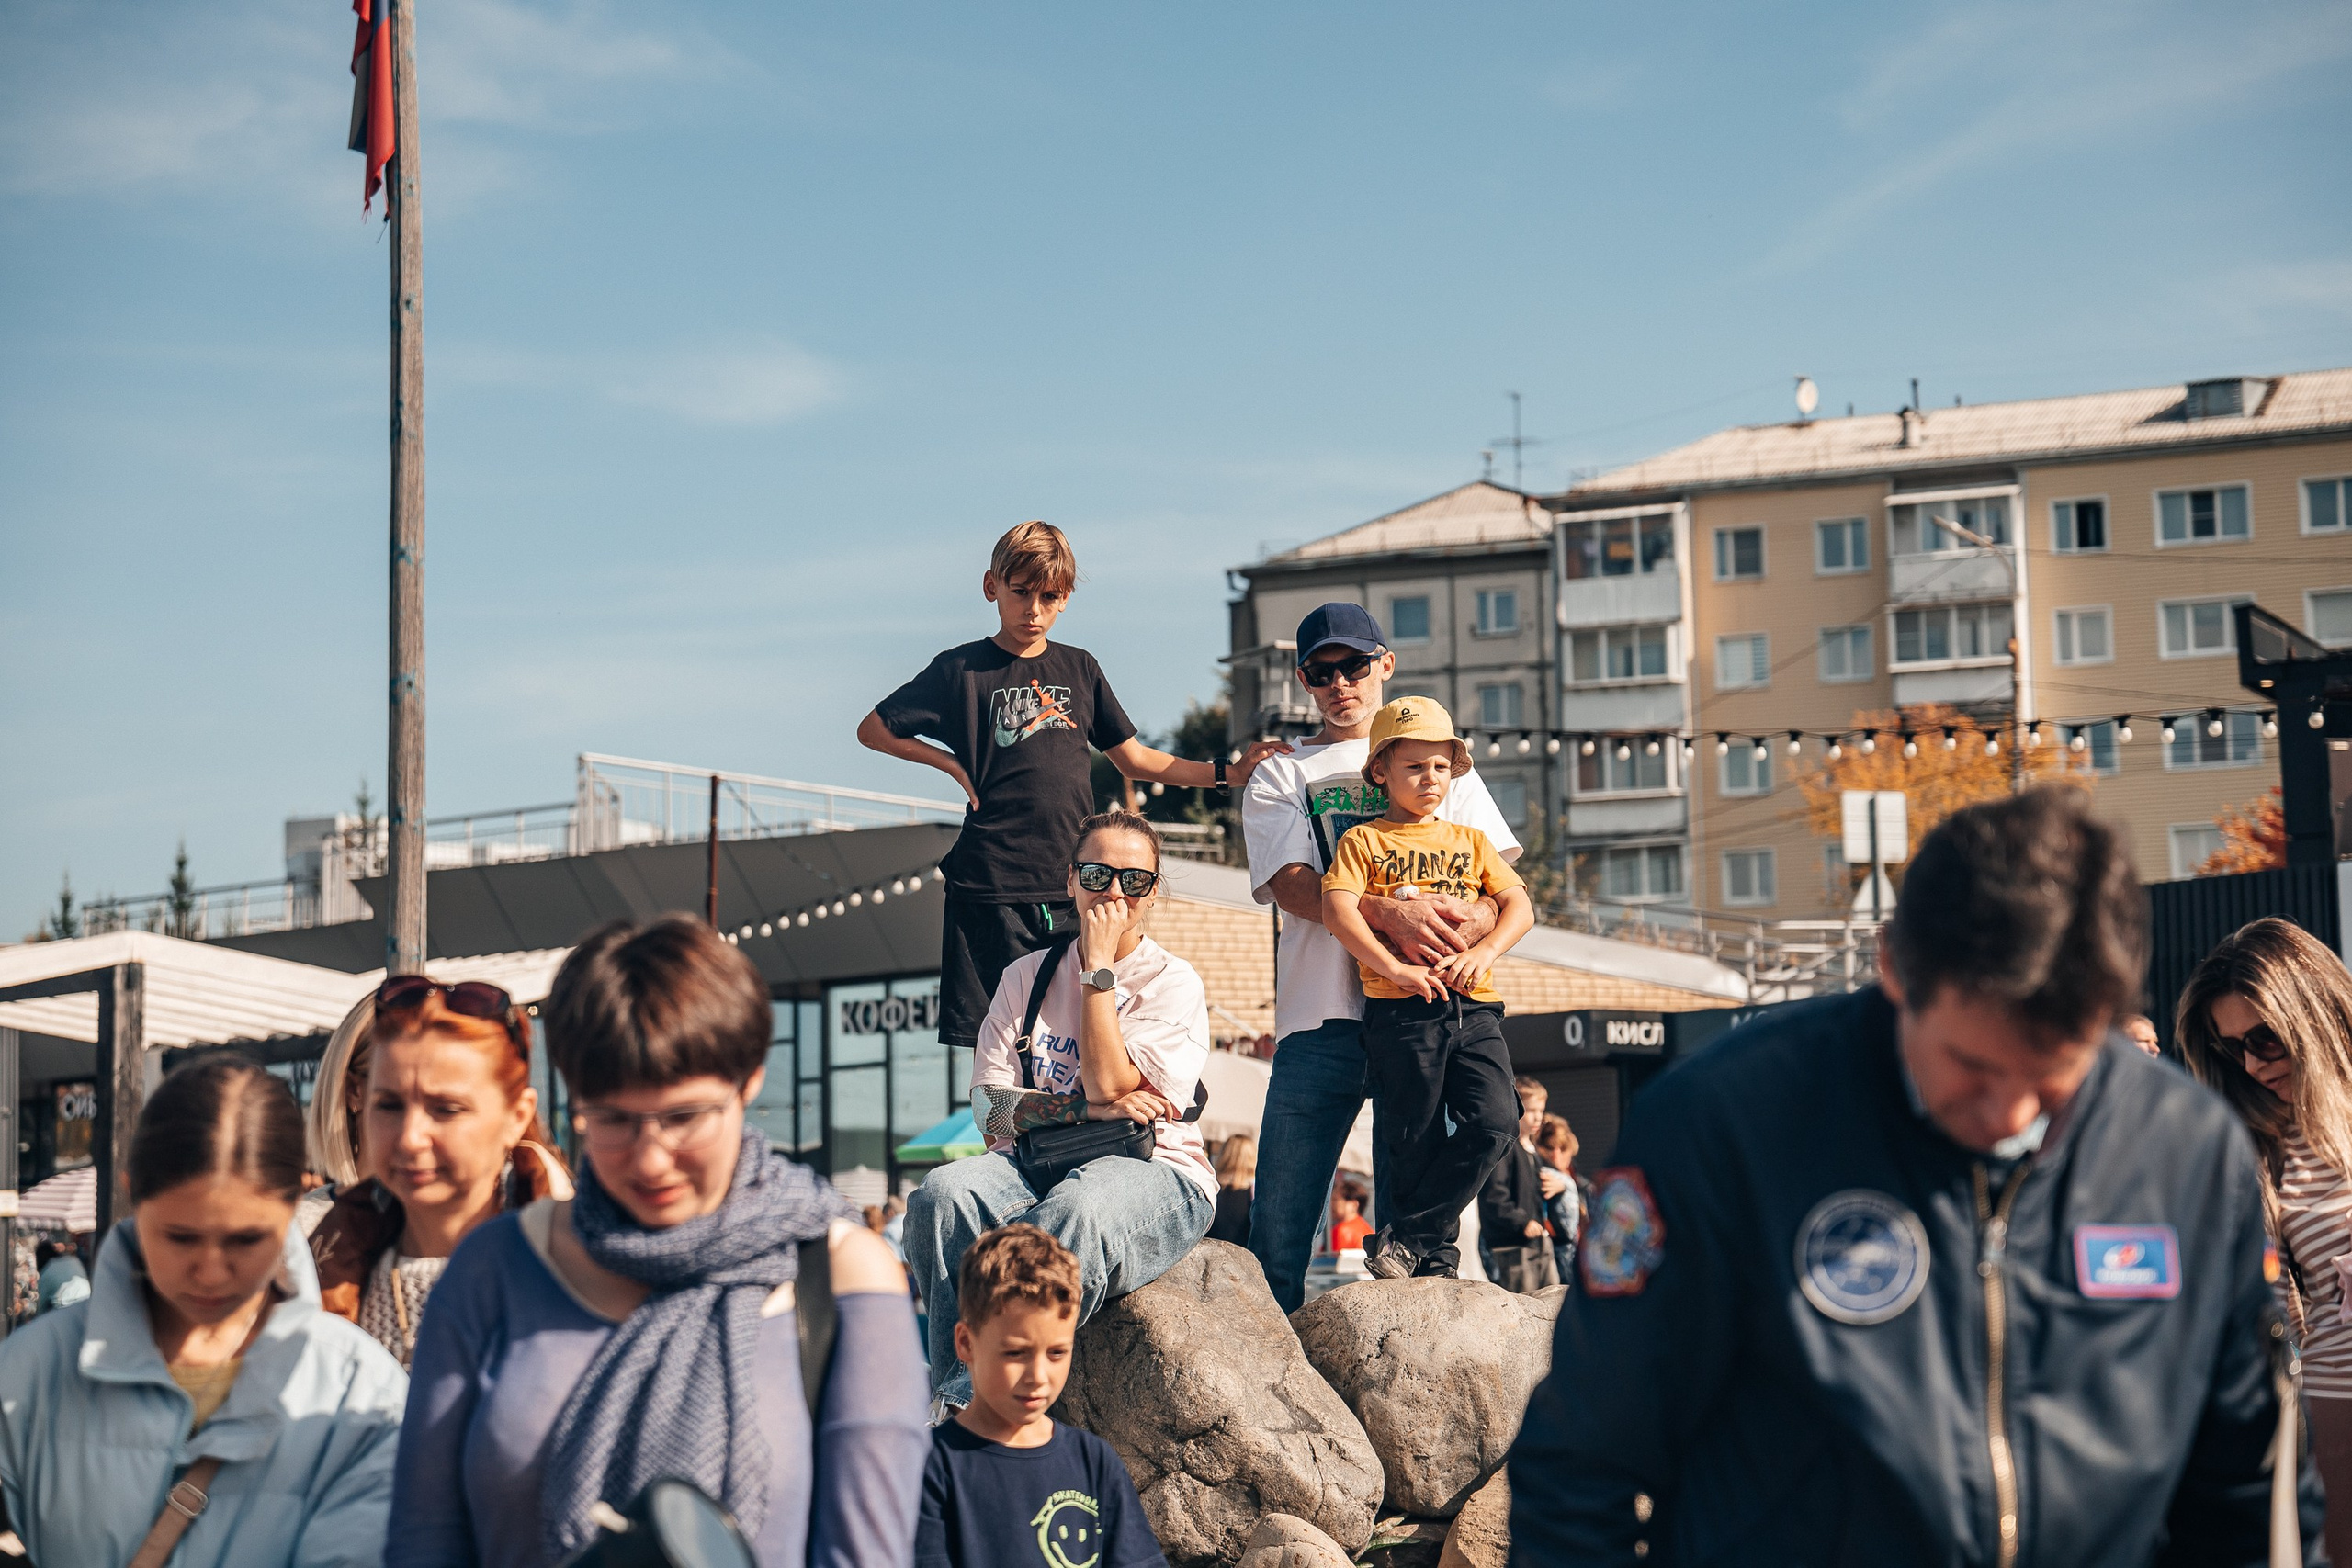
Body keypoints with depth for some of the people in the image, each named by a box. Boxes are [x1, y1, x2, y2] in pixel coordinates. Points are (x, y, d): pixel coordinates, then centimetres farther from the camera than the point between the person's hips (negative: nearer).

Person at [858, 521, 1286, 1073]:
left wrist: (1228, 773, 13)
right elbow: (873, 730, 10)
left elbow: (1132, 757, 20)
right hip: (992, 889, -3)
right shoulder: (962, 670, 4)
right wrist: (953, 764, 0)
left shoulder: (1080, 669, 15)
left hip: (1071, 884, 3)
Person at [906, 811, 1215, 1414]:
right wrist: (1082, 1108, -11)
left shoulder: (1173, 982, 3)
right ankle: (956, 1385, -31)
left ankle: (964, 1399, -36)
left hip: (1153, 1172, -3)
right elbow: (987, 1104, 4)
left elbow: (1109, 1085, -12)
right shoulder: (1026, 976, 14)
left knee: (1078, 1209, -39)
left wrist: (1099, 967, -7)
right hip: (1037, 1163, 4)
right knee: (942, 1194, -30)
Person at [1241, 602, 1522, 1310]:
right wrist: (1390, 913, -20)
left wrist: (1478, 917, -15)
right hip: (1324, 1017, -1)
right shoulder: (1278, 777, 15)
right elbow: (1293, 885, -2)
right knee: (1279, 1224, -5)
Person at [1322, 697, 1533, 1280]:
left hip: (1474, 1007, 3)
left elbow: (1519, 905, 11)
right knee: (1415, 1140, -2)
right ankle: (1434, 1256, 13)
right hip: (1401, 1011, -3)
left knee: (1492, 1122, -13)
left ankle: (1404, 1236, -5)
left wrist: (1483, 951, -9)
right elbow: (1337, 908, -8)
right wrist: (1394, 968, -20)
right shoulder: (1364, 840, 7)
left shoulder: (1470, 841, 20)